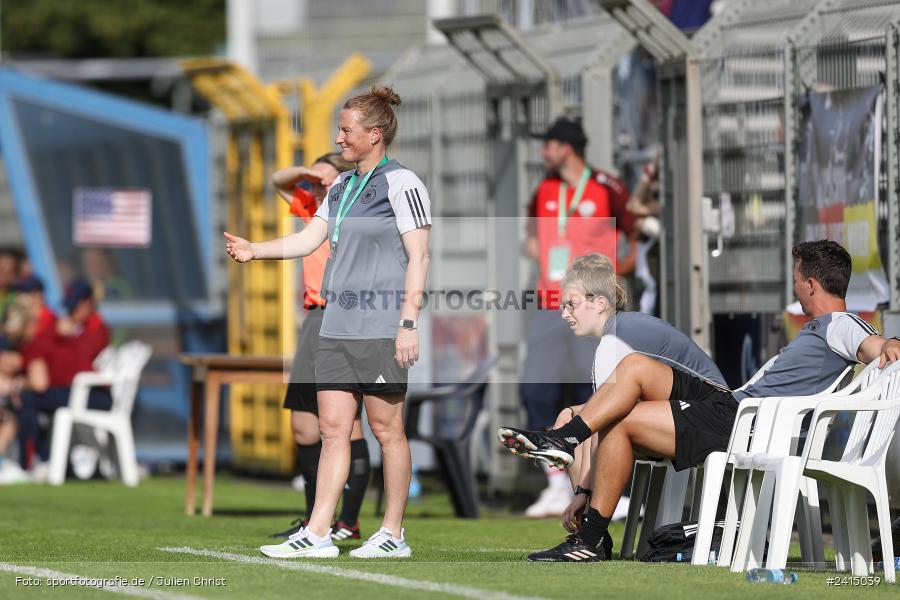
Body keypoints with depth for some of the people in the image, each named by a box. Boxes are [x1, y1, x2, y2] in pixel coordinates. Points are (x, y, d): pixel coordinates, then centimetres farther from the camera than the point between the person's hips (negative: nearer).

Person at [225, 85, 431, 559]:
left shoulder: (401, 184, -8)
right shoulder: (342, 186, 18)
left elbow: (418, 257, -11)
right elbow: (310, 238, 20)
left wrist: (409, 323, -16)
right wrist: (254, 250, 7)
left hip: (381, 328, -8)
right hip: (337, 325, 8)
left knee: (387, 429, -1)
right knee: (333, 428, 4)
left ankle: (393, 533, 6)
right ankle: (317, 534, 2)